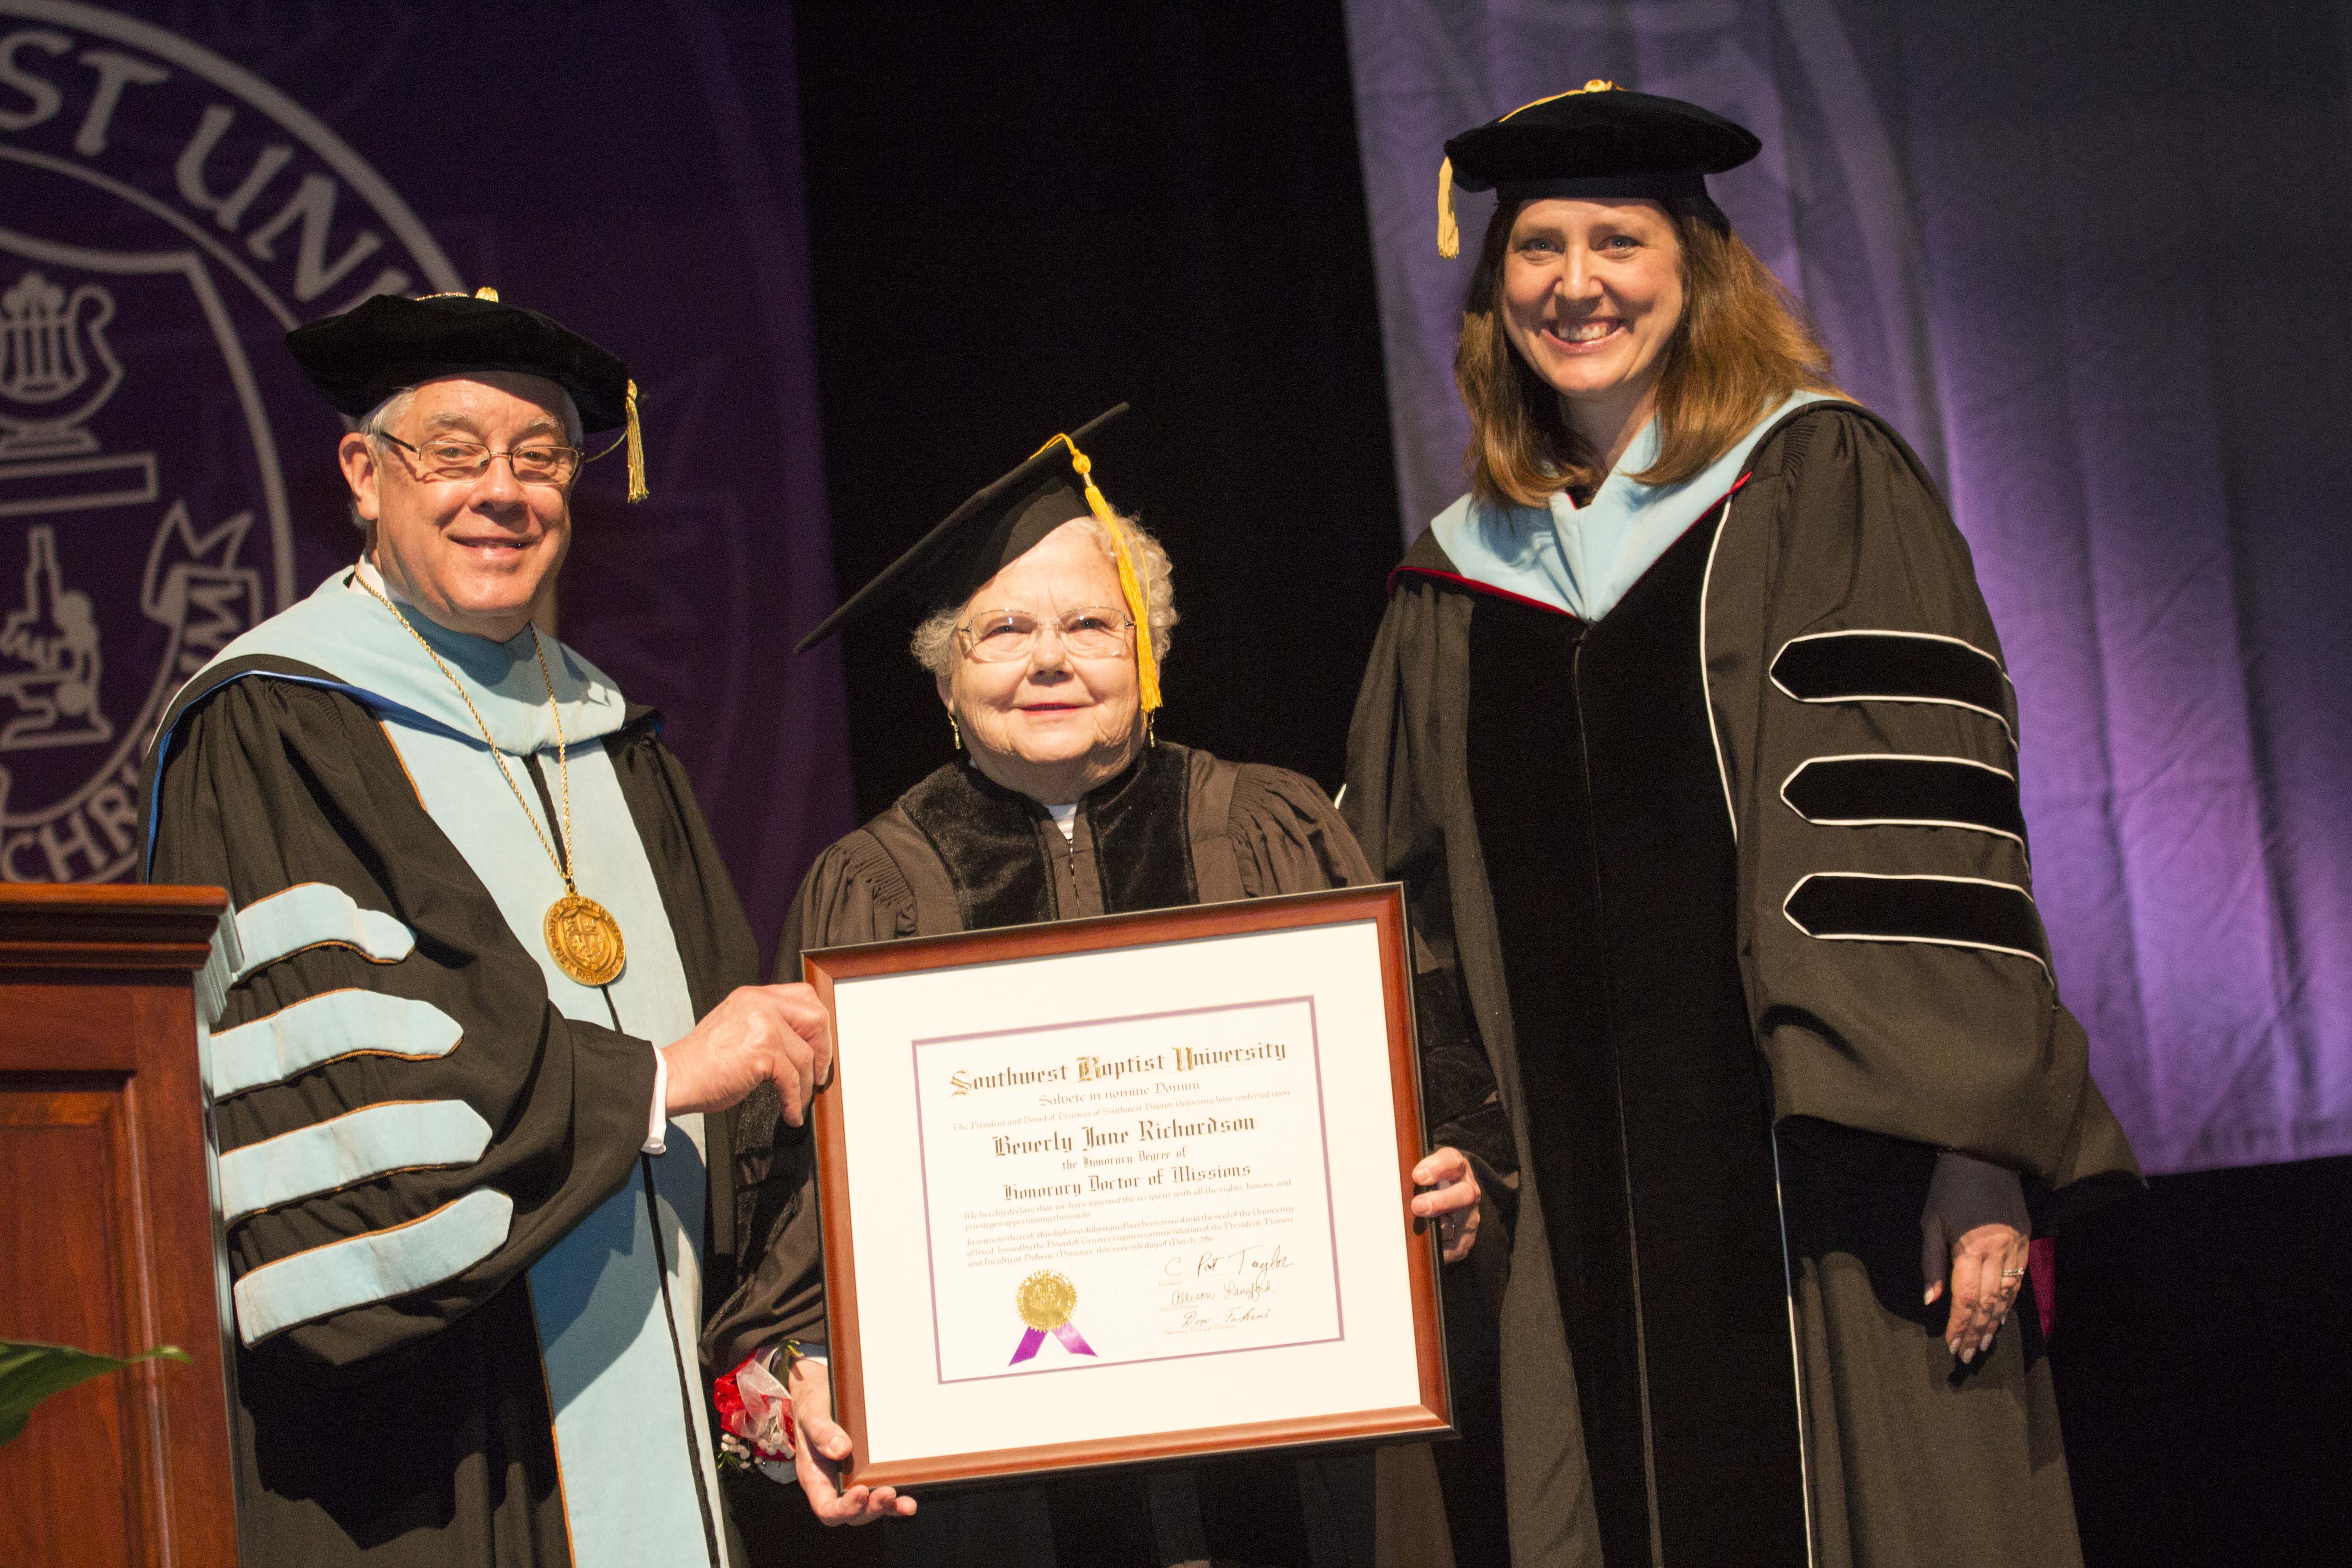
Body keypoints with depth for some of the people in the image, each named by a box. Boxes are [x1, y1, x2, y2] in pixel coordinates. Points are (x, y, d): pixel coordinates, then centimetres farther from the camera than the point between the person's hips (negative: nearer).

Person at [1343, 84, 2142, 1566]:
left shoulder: (1819, 486, 1)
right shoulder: (1461, 579, 14)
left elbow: (1932, 819, -8)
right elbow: (1425, 916, 17)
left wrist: (1976, 1147, -16)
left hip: (1817, 1180, -4)